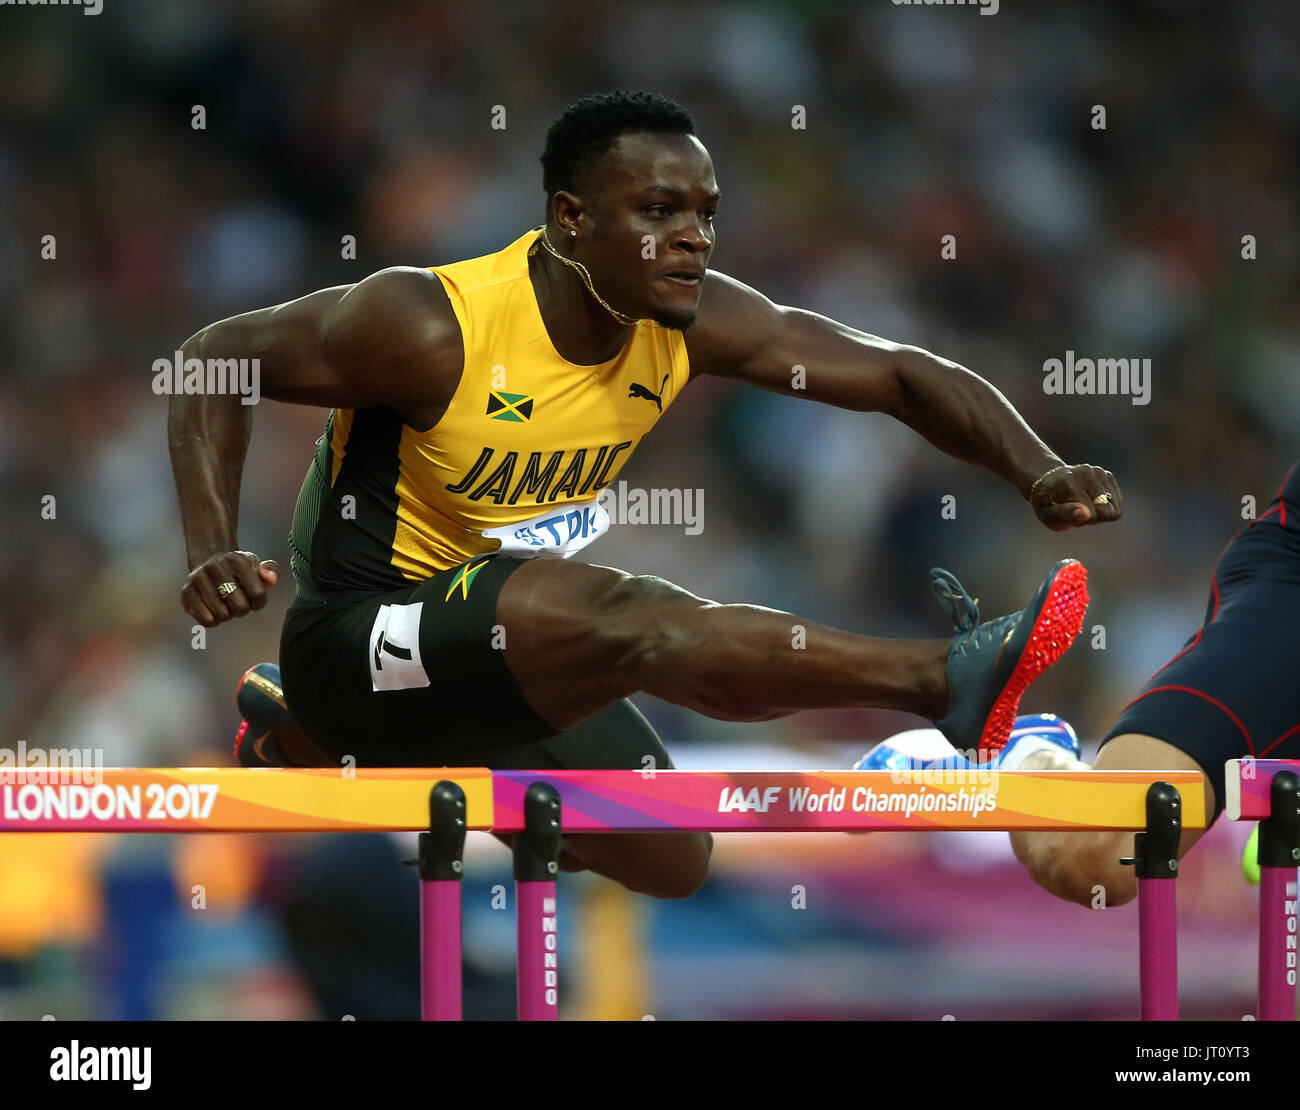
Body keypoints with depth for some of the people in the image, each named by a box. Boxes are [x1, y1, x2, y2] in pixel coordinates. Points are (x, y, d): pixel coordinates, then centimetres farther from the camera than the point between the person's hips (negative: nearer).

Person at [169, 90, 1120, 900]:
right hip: (362, 639, -8)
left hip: (504, 644, 9)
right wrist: (214, 556, -29)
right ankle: (952, 680, -50)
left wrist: (1038, 473, -20)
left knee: (672, 866, 16)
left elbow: (899, 375, -5)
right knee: (629, 622, -33)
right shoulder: (433, 328, -25)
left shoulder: (691, 322, -8)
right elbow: (213, 364, -17)